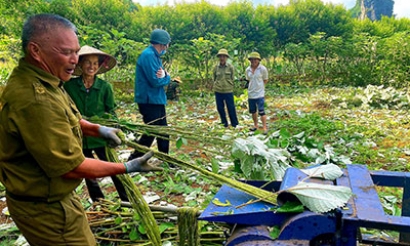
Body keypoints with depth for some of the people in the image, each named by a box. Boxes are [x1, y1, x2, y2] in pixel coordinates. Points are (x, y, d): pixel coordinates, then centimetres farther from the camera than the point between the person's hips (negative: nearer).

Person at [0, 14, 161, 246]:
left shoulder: (37, 79, 0)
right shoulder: (34, 99, -34)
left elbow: (59, 120, 18)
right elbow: (70, 167, -27)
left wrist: (97, 129, 4)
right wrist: (127, 168, -18)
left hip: (53, 197, 10)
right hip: (46, 207, -10)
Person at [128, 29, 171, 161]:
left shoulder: (154, 55, 12)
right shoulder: (148, 55, -19)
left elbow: (165, 78, 10)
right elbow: (156, 81, -24)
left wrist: (164, 75, -13)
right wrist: (165, 77, -3)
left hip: (157, 100, 10)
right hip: (149, 101, -10)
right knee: (151, 132, -2)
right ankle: (133, 161, 11)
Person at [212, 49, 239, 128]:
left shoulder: (230, 67, -3)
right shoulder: (216, 67, 2)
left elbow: (232, 78, 5)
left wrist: (230, 86, 8)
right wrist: (217, 86, 13)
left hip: (228, 91, -2)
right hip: (218, 91, 2)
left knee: (231, 107, 1)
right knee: (220, 107, 7)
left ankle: (234, 124, 14)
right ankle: (224, 123, 23)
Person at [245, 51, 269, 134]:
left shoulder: (263, 69, -8)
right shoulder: (247, 70, 3)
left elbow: (265, 80, 4)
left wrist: (259, 86, 2)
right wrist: (252, 86, 9)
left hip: (260, 93, -5)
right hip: (250, 93, 5)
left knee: (261, 111, -10)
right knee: (253, 111, 15)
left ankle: (265, 127, -3)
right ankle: (255, 125, 33)